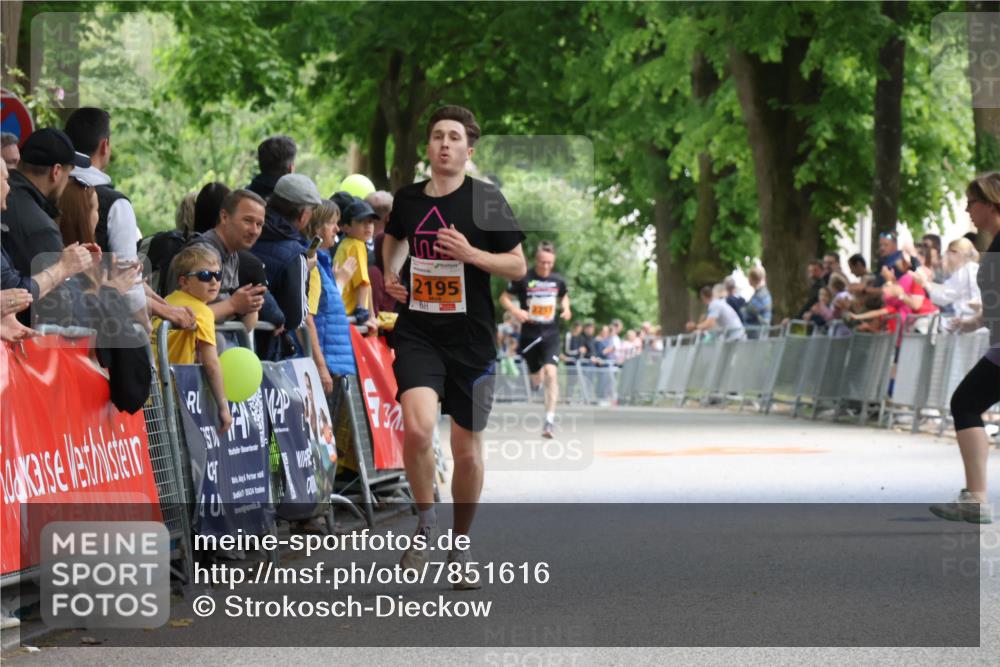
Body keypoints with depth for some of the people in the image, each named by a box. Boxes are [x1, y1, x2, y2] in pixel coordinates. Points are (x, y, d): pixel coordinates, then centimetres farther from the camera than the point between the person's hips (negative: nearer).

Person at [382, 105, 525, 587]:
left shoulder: (486, 200, -4)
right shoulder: (407, 199, 5)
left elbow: (518, 266, -2)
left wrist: (471, 253, -17)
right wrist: (390, 275, 10)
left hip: (471, 337, -1)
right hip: (417, 333, 1)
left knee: (467, 450, 6)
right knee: (417, 427, -22)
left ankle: (461, 545, 26)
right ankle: (426, 518, 3)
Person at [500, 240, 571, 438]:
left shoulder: (558, 280, 3)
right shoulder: (523, 279, -7)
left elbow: (564, 296, 24)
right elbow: (504, 298, 1)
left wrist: (566, 308, 3)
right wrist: (516, 311, -17)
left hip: (551, 335, 0)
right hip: (529, 335, 0)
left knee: (551, 372, -20)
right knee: (536, 379, 12)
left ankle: (550, 418, -21)